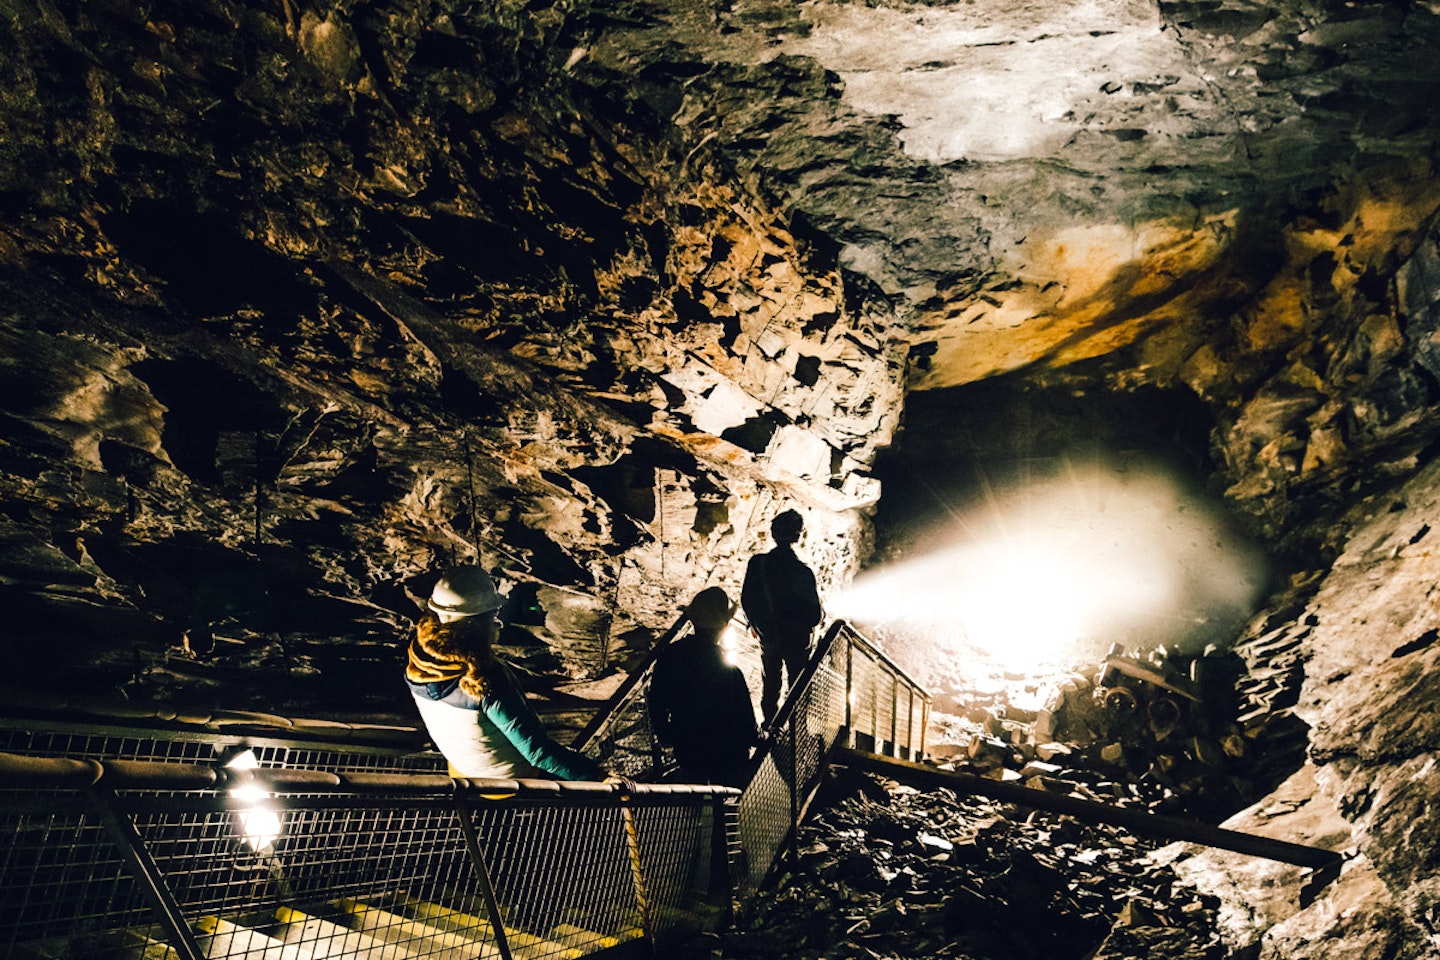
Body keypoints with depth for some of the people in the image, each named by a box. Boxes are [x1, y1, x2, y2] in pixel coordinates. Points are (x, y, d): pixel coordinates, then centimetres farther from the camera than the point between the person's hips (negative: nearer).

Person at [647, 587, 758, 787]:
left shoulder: (668, 657, -17)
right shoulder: (728, 670, -32)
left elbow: (655, 705, -2)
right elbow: (745, 719, -19)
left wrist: (664, 735, 16)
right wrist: (753, 739, 3)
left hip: (685, 754, 4)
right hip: (727, 759, -4)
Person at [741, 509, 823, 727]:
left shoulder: (756, 563, -15)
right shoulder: (802, 572, -26)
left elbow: (746, 600, -2)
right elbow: (815, 614, -18)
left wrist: (754, 623, 16)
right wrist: (806, 626, 5)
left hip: (767, 635, 4)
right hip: (796, 639, -4)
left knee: (769, 686, 23)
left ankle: (769, 727, 37)